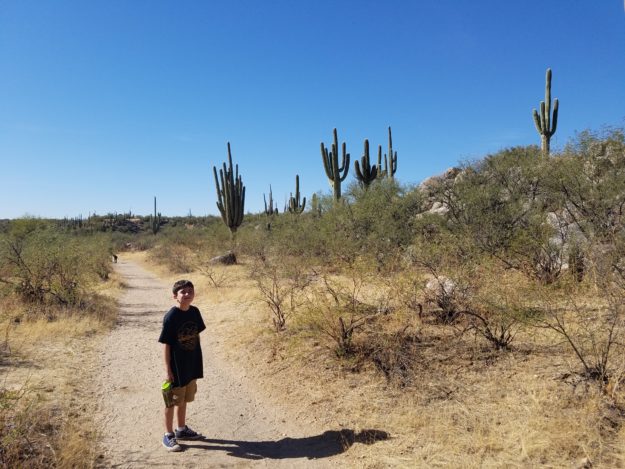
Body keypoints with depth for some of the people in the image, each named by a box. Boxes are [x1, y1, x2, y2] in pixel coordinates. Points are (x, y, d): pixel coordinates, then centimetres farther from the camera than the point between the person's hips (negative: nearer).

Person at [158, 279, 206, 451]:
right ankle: (168, 435, 25)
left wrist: (198, 362, 13)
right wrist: (167, 369, -15)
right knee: (172, 401, 9)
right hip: (176, 366, -6)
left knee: (184, 399, 21)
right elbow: (165, 344, -16)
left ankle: (181, 429, 38)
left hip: (191, 364, 6)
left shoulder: (194, 312, -1)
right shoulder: (171, 316, -19)